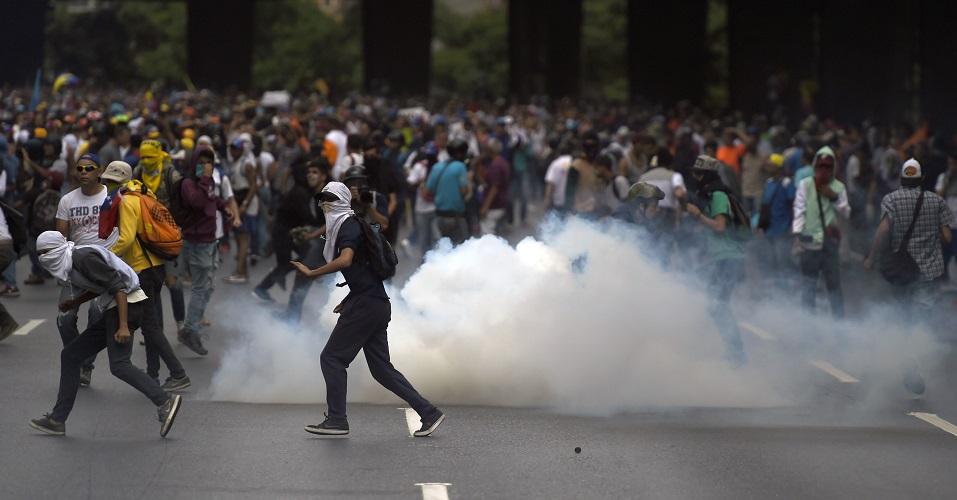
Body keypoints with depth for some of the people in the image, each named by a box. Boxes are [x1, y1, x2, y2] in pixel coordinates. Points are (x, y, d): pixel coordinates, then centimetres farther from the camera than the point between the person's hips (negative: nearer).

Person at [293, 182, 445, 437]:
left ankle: (337, 420, -3)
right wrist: (347, 301, 23)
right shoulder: (343, 227, 21)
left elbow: (345, 261, -29)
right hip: (378, 305, 10)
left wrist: (312, 273, -24)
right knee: (381, 368, 9)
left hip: (366, 304, -10)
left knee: (331, 358, -4)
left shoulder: (348, 226, -9)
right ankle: (429, 413, 6)